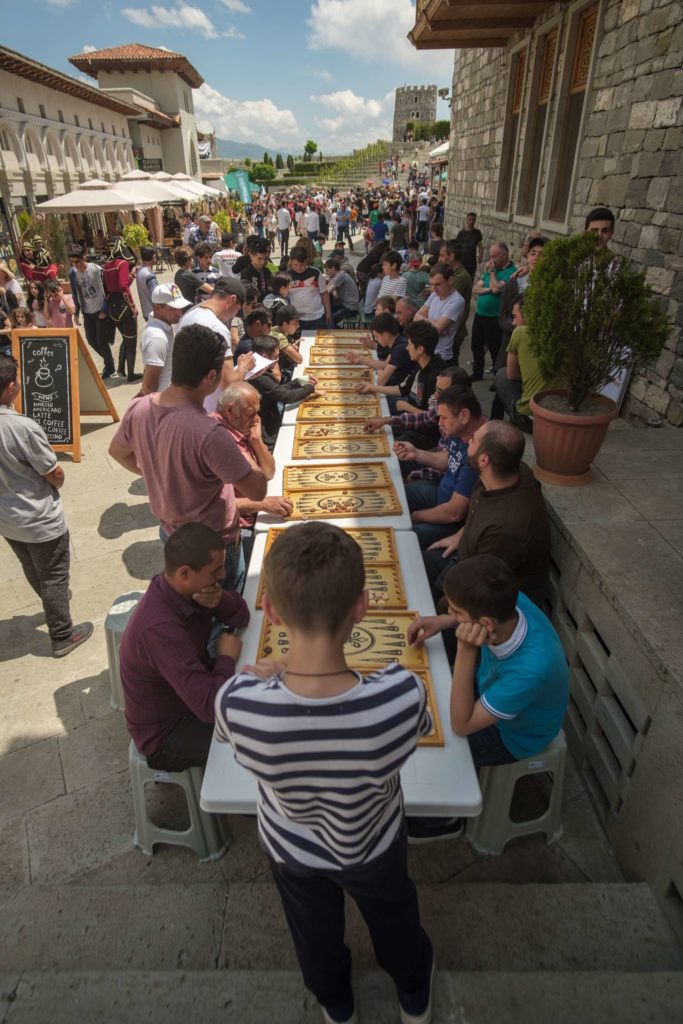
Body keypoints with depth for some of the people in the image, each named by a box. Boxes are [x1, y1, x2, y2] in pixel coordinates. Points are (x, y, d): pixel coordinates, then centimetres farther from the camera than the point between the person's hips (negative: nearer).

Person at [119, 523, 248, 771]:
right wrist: (226, 657, -22)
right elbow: (211, 707, -39)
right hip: (164, 734, -8)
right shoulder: (161, 629, -38)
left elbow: (241, 618, -3)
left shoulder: (188, 588, -13)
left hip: (190, 691, 8)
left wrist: (220, 600, -25)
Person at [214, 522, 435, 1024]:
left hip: (290, 847, 1)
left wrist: (270, 674, -4)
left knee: (315, 931, 36)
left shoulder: (238, 702, -41)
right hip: (373, 846, 0)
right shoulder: (402, 695, -42)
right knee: (393, 916, 36)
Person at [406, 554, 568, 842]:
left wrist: (466, 651, -45)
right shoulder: (510, 602, -29)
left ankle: (443, 818, 30)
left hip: (513, 733, -6)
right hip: (489, 686, 6)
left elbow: (461, 725, -34)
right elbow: (477, 611, 0)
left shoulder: (531, 668, -45)